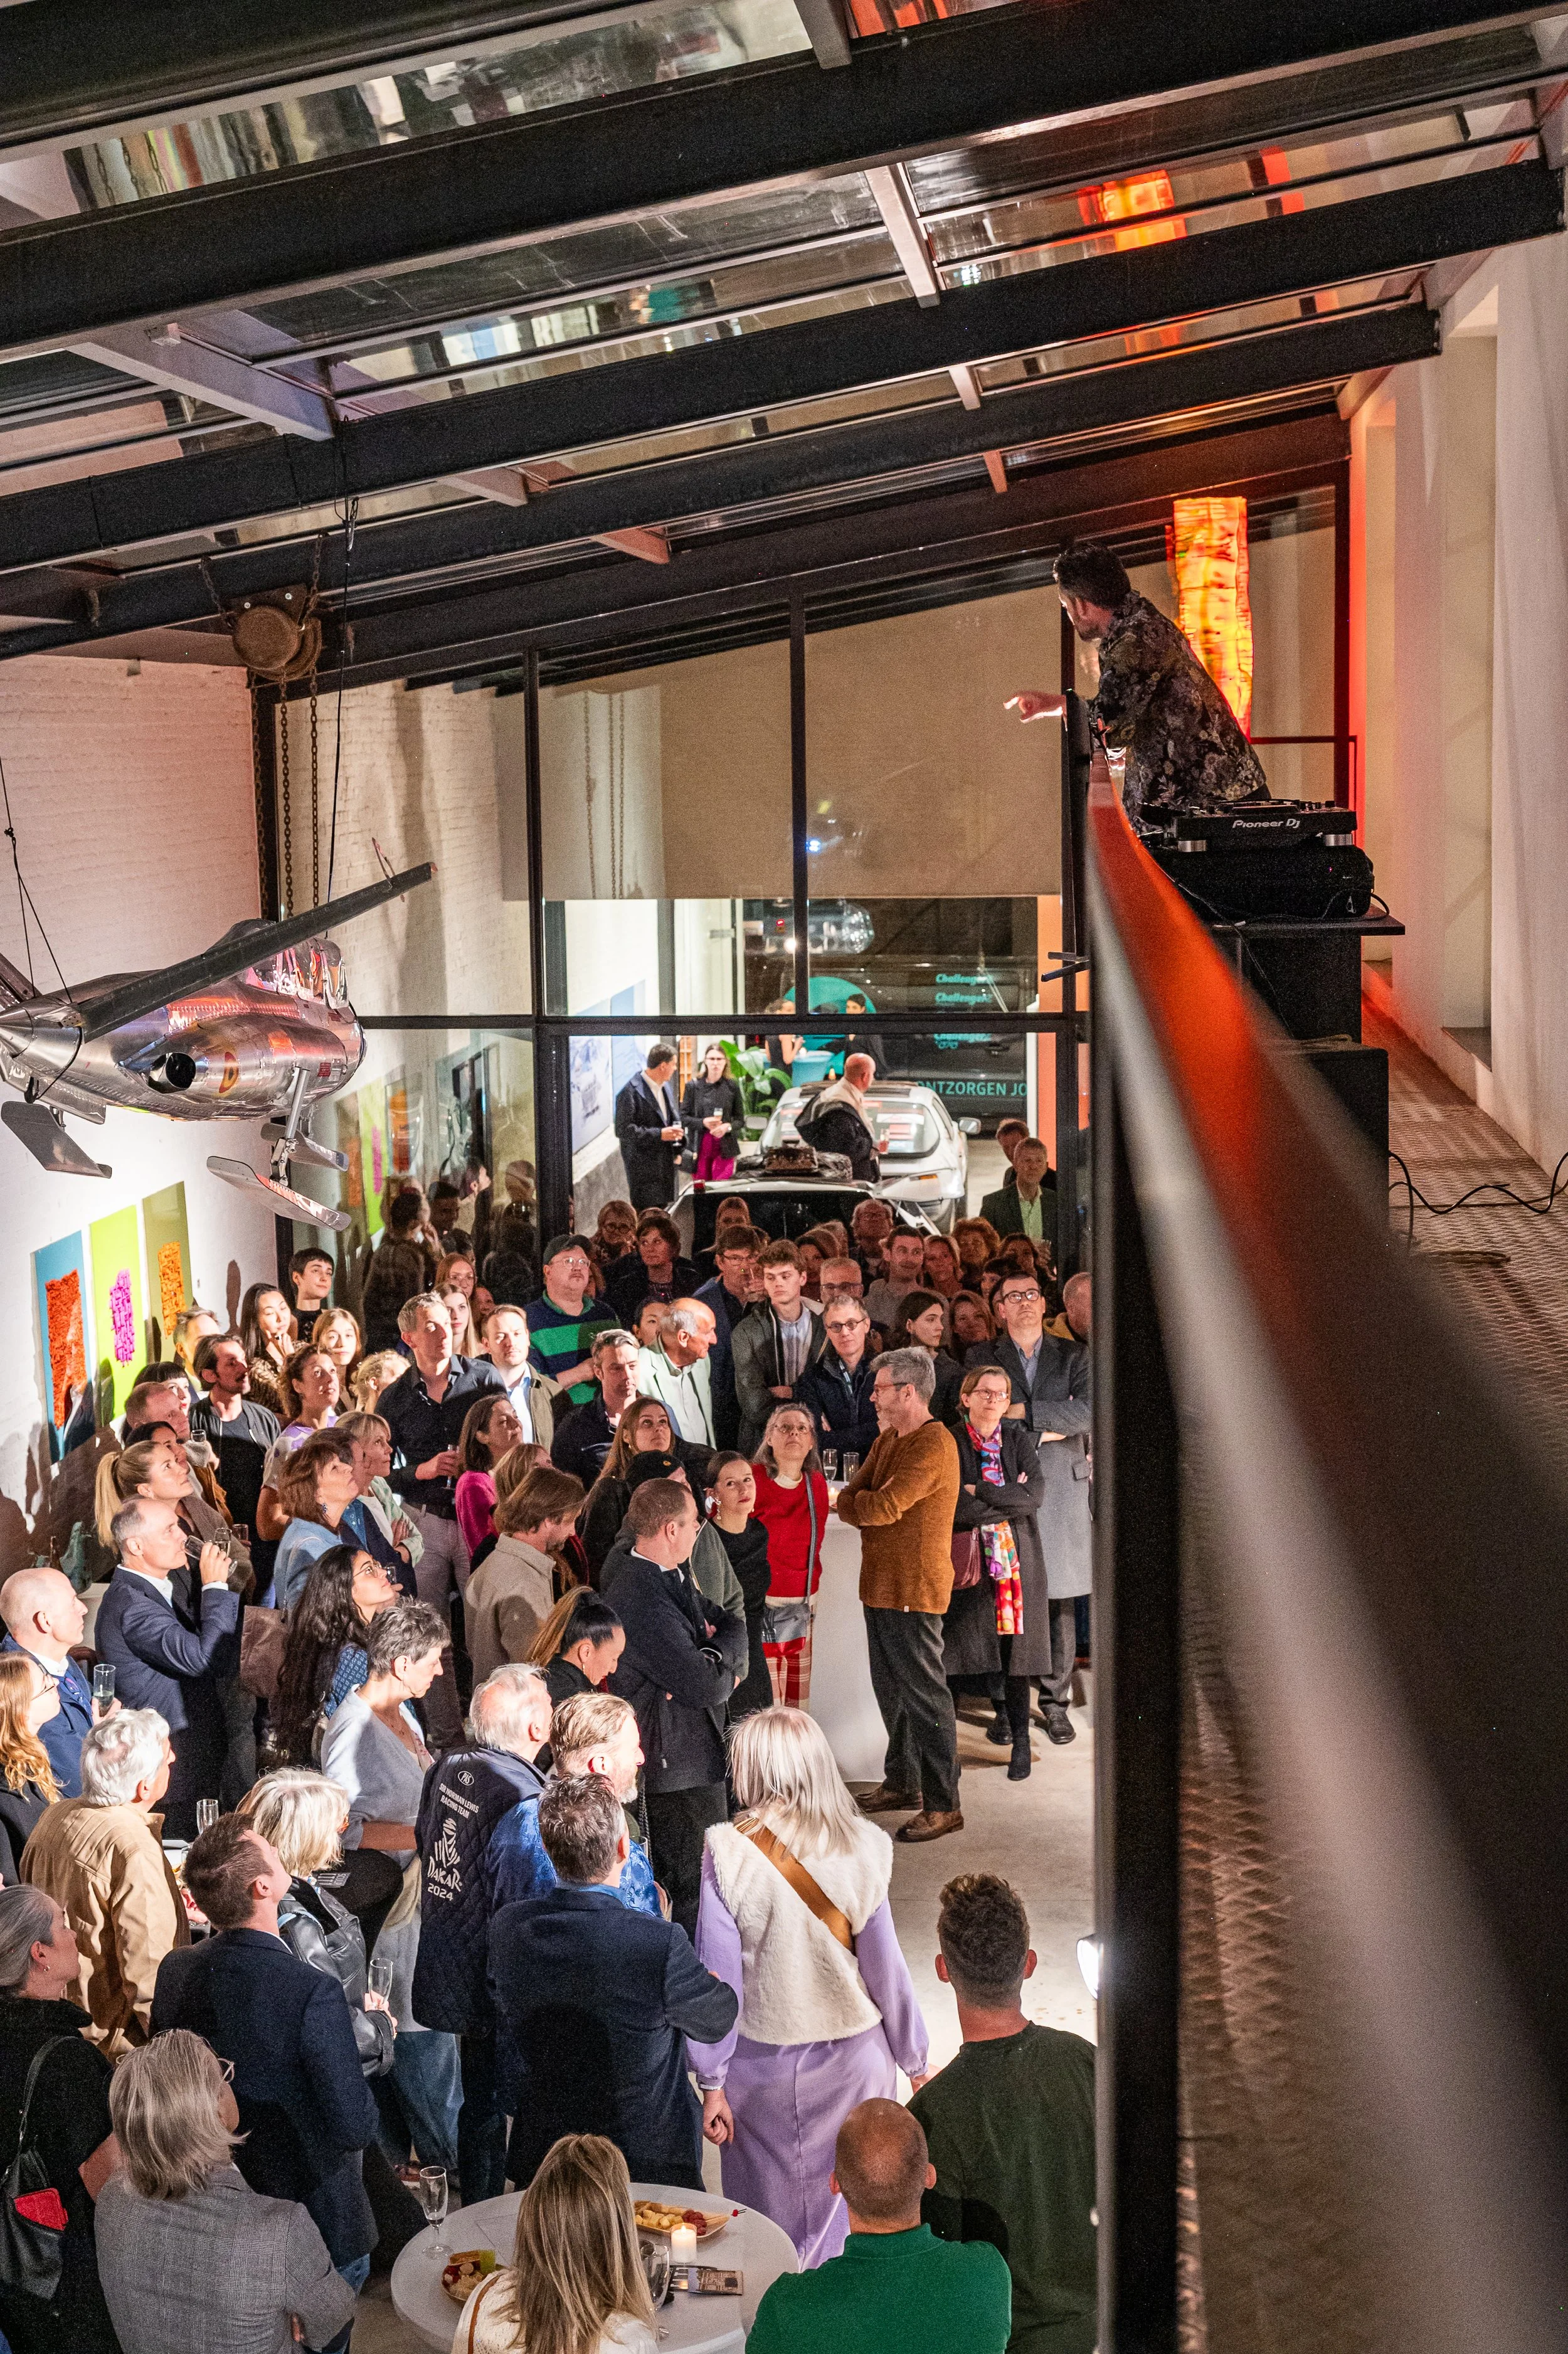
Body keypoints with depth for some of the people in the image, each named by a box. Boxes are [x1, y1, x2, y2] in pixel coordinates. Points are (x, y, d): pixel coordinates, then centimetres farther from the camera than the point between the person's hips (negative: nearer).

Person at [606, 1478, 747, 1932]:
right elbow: (703, 1686, -27)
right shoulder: (645, 1600, -25)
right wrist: (727, 1668, -5)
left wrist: (720, 1650, -9)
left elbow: (733, 1623, 14)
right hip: (681, 1768, -10)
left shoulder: (673, 1578, 8)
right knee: (699, 1894, -3)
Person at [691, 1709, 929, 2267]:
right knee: (852, 2218, 15)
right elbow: (885, 1969, -5)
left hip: (763, 2065, -1)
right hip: (854, 2061, 1)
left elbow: (717, 1977, -12)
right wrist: (915, 2064, 8)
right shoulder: (860, 1849, -12)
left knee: (772, 2222, 15)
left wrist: (712, 2082, -2)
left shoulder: (727, 1853, -15)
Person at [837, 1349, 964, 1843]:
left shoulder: (934, 1445, -17)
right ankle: (902, 1783, 31)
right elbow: (849, 1501, 11)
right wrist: (872, 1505, -11)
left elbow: (880, 1508, -22)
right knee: (891, 1690, 18)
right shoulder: (888, 1441, 15)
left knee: (924, 1695, -6)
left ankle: (942, 1805, -2)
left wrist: (861, 1503, -2)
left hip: (914, 1589, -10)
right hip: (881, 1584, 10)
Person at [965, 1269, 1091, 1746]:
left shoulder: (1074, 1356, 12)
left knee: (1061, 1598, 1)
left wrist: (1025, 1412, -9)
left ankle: (1055, 1700, 9)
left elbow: (1088, 1411, -4)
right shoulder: (981, 1358, 11)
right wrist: (1047, 1429, -9)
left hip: (1062, 1488, 1)